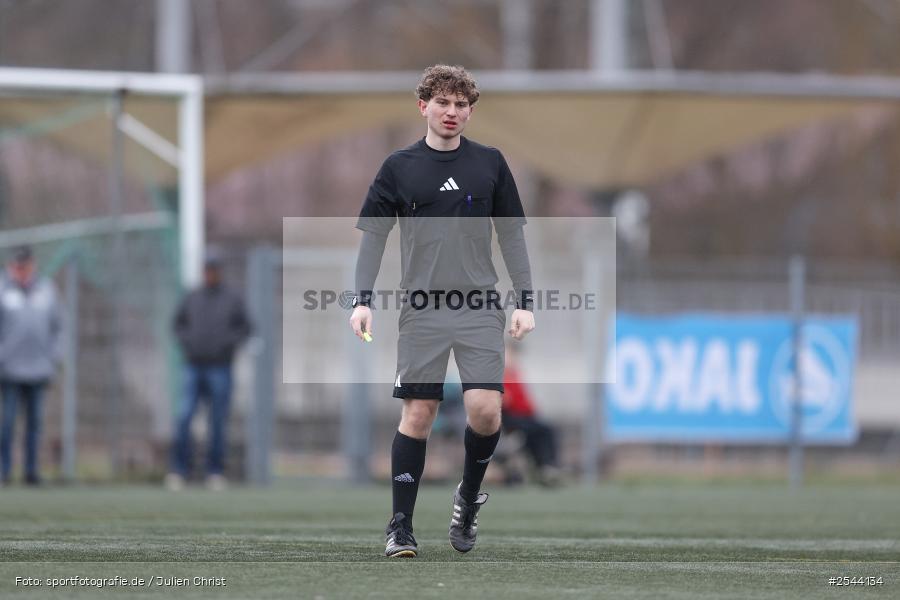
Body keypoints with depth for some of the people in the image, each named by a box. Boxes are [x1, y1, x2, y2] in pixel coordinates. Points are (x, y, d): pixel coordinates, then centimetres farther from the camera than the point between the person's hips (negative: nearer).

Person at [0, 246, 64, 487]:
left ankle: (32, 469, 8)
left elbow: (56, 325, 15)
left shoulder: (47, 290, 8)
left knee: (34, 420, 5)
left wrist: (54, 356, 6)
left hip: (38, 368, 3)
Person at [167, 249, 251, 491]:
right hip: (193, 369, 1)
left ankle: (215, 473, 10)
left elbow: (244, 329, 5)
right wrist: (186, 343, 0)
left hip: (220, 369, -1)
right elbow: (179, 323, 17)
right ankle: (179, 471, -7)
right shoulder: (192, 299, 6)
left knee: (218, 424, 1)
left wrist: (228, 344, -10)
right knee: (183, 419, -11)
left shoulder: (233, 300, 1)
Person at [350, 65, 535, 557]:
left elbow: (511, 235, 11)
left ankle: (468, 498, 15)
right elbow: (373, 235, 5)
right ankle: (400, 526, 6)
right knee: (418, 414, -2)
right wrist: (362, 300, -5)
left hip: (480, 307, 1)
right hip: (422, 308, -1)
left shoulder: (490, 163, 8)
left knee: (485, 410, -12)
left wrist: (524, 303, 5)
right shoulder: (400, 167, 4)